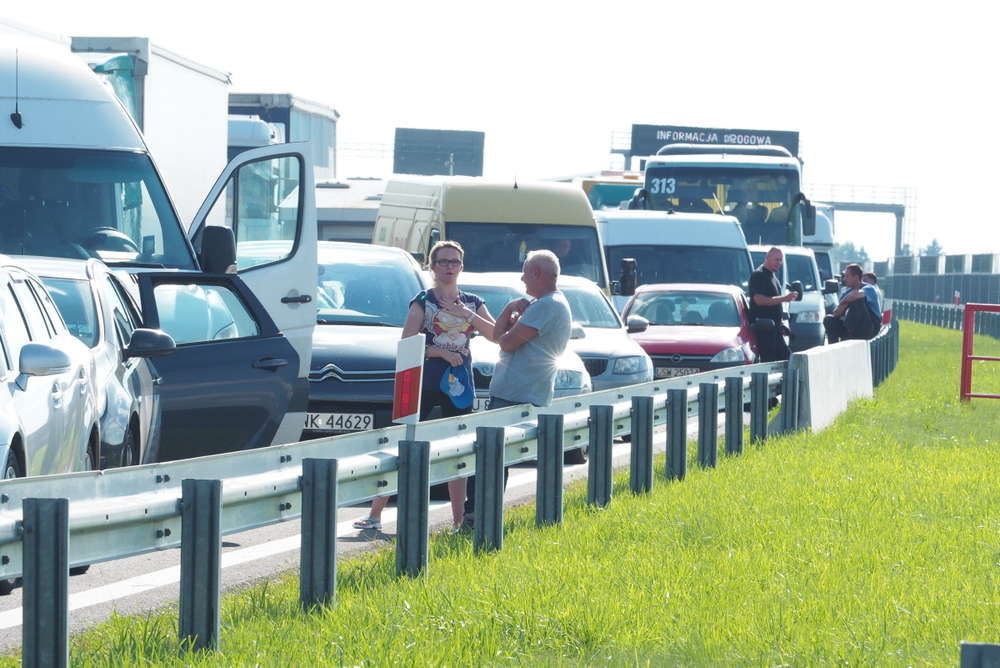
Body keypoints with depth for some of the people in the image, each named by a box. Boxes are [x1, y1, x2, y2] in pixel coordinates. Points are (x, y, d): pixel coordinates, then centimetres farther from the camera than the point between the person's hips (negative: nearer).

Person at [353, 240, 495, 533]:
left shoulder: (472, 303, 11)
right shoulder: (423, 301, 0)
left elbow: (497, 335, -1)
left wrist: (468, 314, -12)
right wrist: (440, 352, -15)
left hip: (459, 385, 3)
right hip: (424, 384, -3)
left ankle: (458, 522, 11)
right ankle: (375, 516, -2)